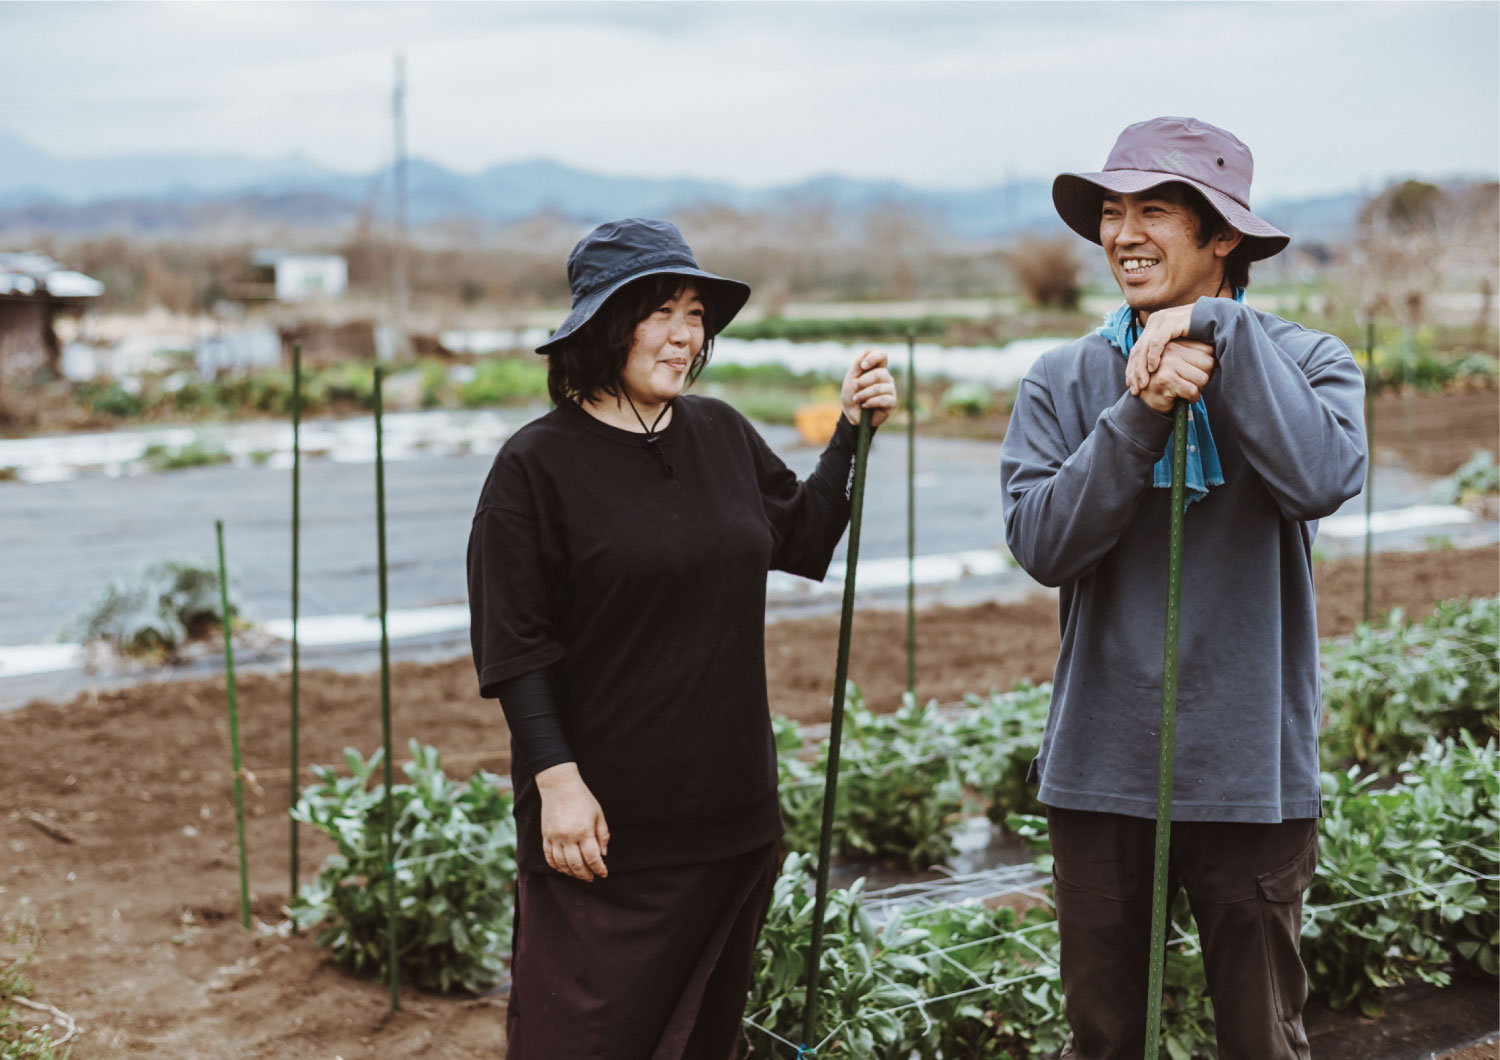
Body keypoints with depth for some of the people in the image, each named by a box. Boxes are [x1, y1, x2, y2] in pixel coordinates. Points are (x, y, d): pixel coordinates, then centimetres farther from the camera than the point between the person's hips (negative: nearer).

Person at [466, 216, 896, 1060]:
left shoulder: (723, 434, 9)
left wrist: (855, 430, 10)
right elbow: (515, 648, -11)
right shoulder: (537, 464, -9)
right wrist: (557, 781, -17)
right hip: (606, 825, -6)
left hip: (732, 812, 6)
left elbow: (805, 537, 21)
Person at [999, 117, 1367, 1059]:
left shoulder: (1308, 361, -3)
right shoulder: (1065, 381, 1)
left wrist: (1217, 328, -21)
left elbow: (1322, 479, -23)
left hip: (1252, 773, -1)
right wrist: (1141, 413, -21)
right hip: (1099, 769, 2)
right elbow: (1041, 541, -11)